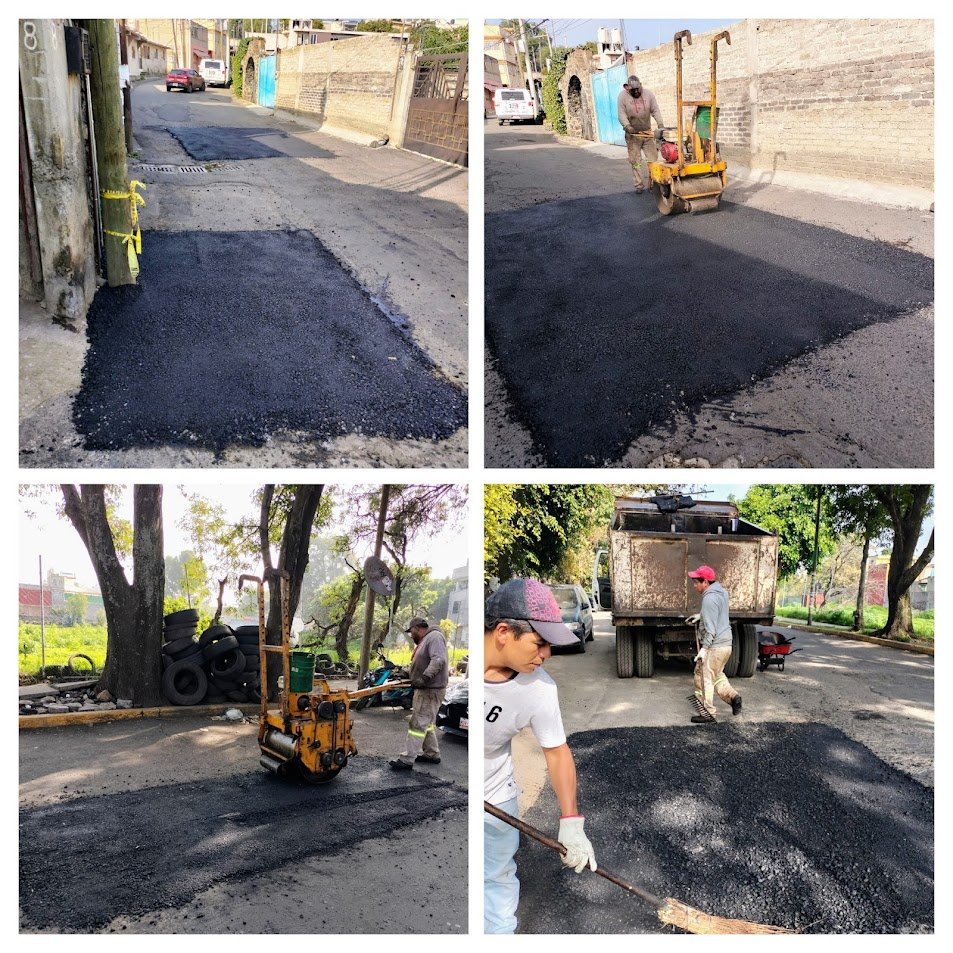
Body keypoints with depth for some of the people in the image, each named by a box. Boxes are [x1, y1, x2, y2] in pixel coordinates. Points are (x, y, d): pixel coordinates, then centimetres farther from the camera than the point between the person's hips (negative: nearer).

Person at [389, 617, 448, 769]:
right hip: (425, 689, 11)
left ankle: (407, 760, -8)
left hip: (431, 690, -11)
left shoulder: (434, 637, -16)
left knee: (418, 724, -9)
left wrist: (424, 678, -33)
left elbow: (439, 660, -29)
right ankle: (432, 754, 30)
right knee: (426, 722, 19)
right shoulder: (425, 640, 17)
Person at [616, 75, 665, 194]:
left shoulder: (649, 94, -3)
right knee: (635, 161, 1)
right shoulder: (623, 96, -8)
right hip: (632, 134, -1)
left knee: (653, 159, 1)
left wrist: (660, 125, -17)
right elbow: (622, 114, -13)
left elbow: (656, 111, -4)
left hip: (648, 133, 2)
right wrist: (627, 126, -29)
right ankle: (639, 185, 9)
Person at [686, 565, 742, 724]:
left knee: (704, 679, 2)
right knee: (716, 675, 25)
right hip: (726, 643, 10)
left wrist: (704, 649, -23)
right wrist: (701, 616, 21)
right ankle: (732, 696, 12)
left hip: (714, 646, -10)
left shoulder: (709, 598, -21)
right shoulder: (721, 591, 9)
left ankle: (708, 714, 8)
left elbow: (710, 628, -24)